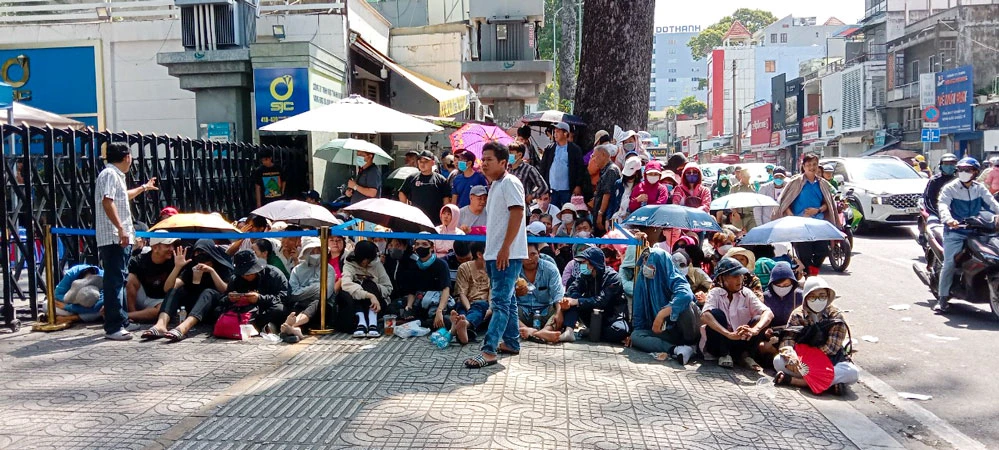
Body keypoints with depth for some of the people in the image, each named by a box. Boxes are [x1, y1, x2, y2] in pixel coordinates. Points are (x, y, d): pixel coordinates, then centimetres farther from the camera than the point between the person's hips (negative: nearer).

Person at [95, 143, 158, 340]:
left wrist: (144, 188, 57)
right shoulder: (109, 174, -10)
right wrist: (121, 229, -29)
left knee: (120, 279, 16)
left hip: (121, 238, 11)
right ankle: (113, 327, -12)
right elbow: (107, 202, -24)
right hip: (114, 238, -11)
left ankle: (122, 320, 24)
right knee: (115, 281, -11)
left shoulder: (116, 175, 22)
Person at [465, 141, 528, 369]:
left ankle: (489, 350, -16)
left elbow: (517, 214, -20)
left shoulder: (510, 182, -11)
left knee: (500, 301, -12)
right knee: (506, 299, 16)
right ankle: (511, 342, 26)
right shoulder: (495, 186, 19)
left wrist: (505, 248, -24)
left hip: (507, 254, -10)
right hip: (495, 253, 10)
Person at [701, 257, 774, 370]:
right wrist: (729, 334, -43)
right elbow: (705, 316, -29)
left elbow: (768, 313, -17)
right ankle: (724, 354, -12)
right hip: (720, 344, -2)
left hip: (742, 342, 2)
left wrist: (755, 329, -39)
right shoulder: (715, 293, -10)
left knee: (759, 320, -22)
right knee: (716, 314, -27)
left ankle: (744, 354, -3)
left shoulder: (747, 293, -3)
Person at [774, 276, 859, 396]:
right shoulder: (798, 315, -1)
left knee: (853, 373, -32)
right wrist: (790, 355, -33)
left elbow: (831, 348, -14)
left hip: (830, 362, -1)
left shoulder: (836, 317, -6)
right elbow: (787, 338, -12)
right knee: (778, 361, -28)